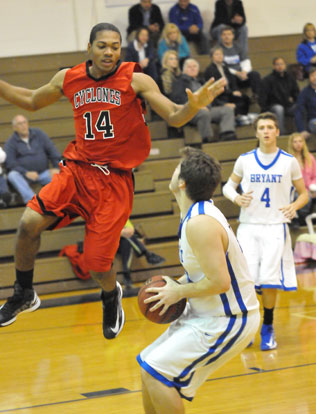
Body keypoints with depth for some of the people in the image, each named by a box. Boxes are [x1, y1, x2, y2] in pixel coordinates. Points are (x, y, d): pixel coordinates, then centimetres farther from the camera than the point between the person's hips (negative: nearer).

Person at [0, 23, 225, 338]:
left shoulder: (135, 81, -7)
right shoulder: (69, 79, 4)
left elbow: (174, 118, -9)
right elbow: (32, 101, 21)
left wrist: (193, 105, -30)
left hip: (114, 179, -3)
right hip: (76, 169, 3)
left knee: (97, 264, -4)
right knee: (29, 223, -19)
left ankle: (111, 296, 34)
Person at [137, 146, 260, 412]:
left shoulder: (200, 224, -26)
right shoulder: (197, 214, 7)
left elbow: (219, 282, -29)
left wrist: (180, 292, -15)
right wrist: (176, 284, 7)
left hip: (227, 320, -10)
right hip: (205, 314, 10)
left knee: (157, 371, -14)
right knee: (148, 366, 13)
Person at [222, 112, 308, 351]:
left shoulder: (289, 162, 1)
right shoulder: (245, 160, 3)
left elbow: (304, 193, 9)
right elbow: (228, 186, 14)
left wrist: (295, 206, -13)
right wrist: (236, 197, -8)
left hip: (275, 228, -1)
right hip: (248, 227, 1)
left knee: (270, 281, -5)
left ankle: (268, 329, 13)